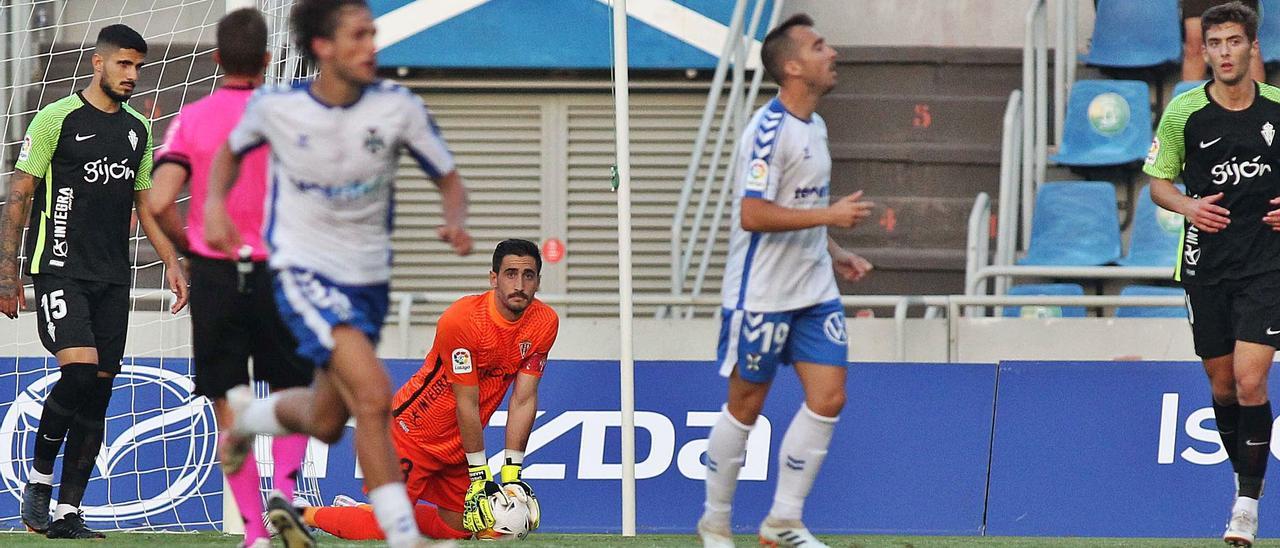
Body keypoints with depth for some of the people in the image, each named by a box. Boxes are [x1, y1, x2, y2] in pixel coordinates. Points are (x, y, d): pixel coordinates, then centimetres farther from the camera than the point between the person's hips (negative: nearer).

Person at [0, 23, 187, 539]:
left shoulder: (138, 129, 14)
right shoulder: (57, 119, -5)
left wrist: (171, 261, 12)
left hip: (112, 279, 6)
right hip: (59, 270, -6)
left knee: (98, 390, 1)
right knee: (80, 370, -22)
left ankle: (67, 513, 6)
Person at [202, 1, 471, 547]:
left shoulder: (398, 107, -9)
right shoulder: (275, 107, -10)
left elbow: (449, 180, 1)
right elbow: (231, 150, 12)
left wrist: (456, 221, -21)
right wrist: (214, 203, -6)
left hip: (368, 276, 4)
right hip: (304, 271, -4)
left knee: (325, 423, 16)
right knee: (373, 394, -24)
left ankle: (247, 414, 49)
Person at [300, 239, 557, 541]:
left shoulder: (545, 323, -10)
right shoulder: (461, 320, -27)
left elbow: (524, 400, -8)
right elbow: (467, 404, -23)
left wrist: (512, 473, -12)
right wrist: (480, 476, -20)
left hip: (458, 446, 7)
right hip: (412, 433, -7)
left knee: (457, 528, 8)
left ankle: (372, 511, 28)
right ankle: (303, 514, 13)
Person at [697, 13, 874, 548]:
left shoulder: (815, 126, 11)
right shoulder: (769, 130, -18)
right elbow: (753, 214, -25)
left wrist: (834, 253, 13)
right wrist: (829, 215, -25)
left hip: (814, 291, 8)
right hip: (761, 296, -8)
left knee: (828, 399, -1)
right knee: (745, 407, 3)